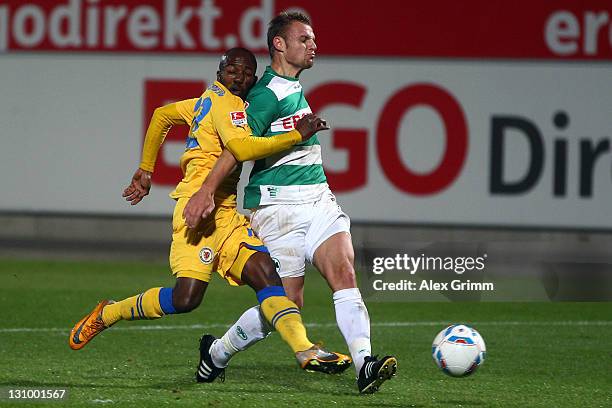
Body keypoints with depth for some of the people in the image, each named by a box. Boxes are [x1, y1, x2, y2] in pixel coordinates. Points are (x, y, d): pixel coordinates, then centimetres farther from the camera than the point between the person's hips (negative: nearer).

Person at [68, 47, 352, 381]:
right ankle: (106, 315, 5)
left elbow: (162, 115, 33)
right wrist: (297, 135, -19)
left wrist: (146, 169, 39)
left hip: (227, 214, 10)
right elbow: (241, 148, -23)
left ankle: (307, 352, -23)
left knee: (266, 275, -9)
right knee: (186, 297, -16)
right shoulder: (225, 102, -6)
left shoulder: (208, 101, 22)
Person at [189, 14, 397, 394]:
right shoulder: (267, 93, -12)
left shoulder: (295, 87, 17)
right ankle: (217, 353, 18)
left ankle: (365, 365, -28)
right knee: (288, 302, -4)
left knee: (344, 272, -14)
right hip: (280, 204, -8)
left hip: (319, 200, 8)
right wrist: (207, 191, -28)